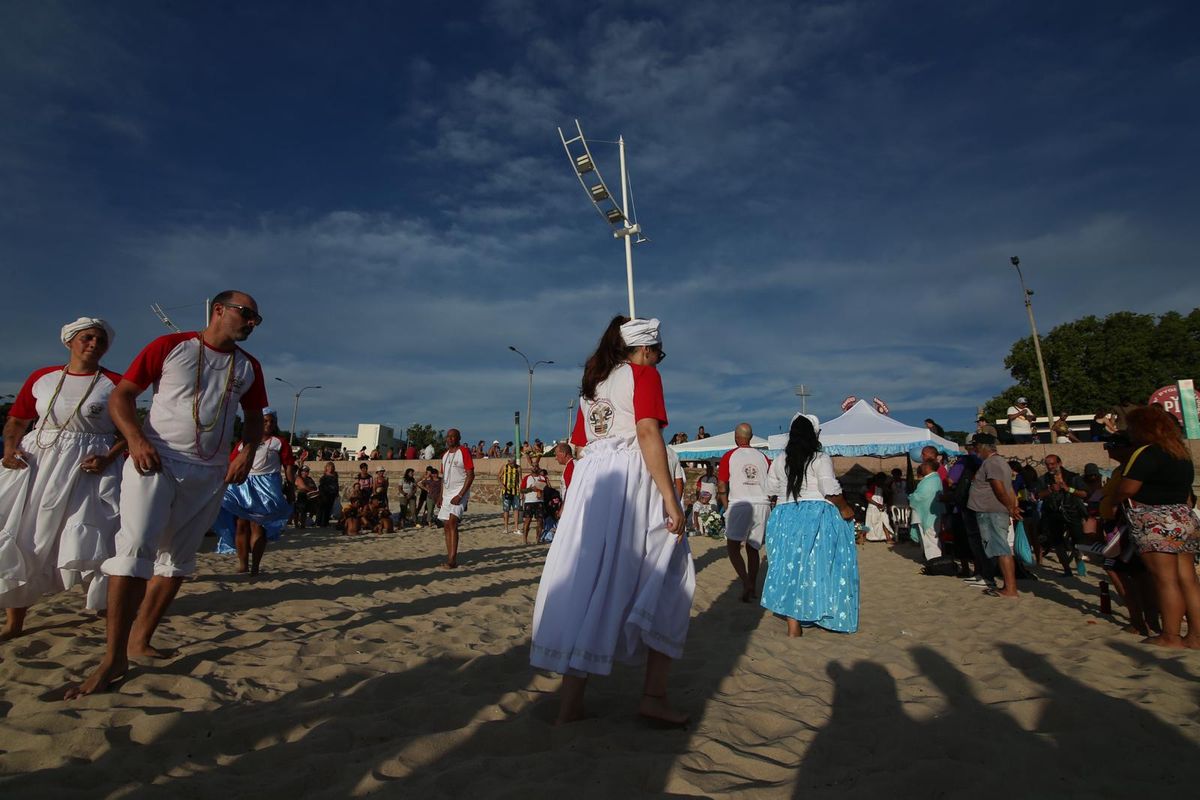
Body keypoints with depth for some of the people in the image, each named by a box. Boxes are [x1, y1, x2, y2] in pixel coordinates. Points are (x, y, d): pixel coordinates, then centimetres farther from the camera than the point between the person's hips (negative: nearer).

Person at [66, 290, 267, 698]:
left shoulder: (248, 367, 10)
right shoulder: (169, 346, 0)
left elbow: (254, 416, 18)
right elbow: (120, 395, 0)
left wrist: (247, 452, 0)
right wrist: (137, 439, -16)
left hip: (211, 472, 4)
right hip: (155, 461, -4)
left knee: (177, 558, 7)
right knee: (134, 546, -14)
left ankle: (140, 641, 19)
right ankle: (114, 658, -7)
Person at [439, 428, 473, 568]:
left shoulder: (464, 452, -8)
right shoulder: (444, 455, 15)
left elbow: (471, 475, -13)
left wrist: (460, 495, -20)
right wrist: (441, 496, 12)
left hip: (459, 492, -8)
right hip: (447, 493, 8)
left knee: (452, 521, -21)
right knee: (446, 525, 5)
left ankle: (453, 558, -21)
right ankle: (449, 557, 12)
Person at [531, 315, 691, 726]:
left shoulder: (591, 382, 21)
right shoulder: (644, 375, -1)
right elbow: (648, 434, -15)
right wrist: (670, 498, -18)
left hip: (589, 482, 7)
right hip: (632, 482, -7)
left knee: (587, 582, 7)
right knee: (666, 583, 6)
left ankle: (570, 701, 11)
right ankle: (653, 694, 7)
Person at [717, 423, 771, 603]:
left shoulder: (729, 456, 2)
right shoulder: (763, 456, 12)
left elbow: (721, 488, 0)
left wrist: (726, 507, 11)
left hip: (739, 505, -4)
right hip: (762, 505, 4)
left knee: (733, 547, 3)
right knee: (753, 548, 15)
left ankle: (746, 582, -13)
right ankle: (753, 588, 18)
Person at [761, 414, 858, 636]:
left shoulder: (779, 461, 8)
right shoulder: (820, 459, -5)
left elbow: (772, 492, 11)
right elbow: (830, 490, -12)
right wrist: (844, 508, 2)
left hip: (785, 518, 4)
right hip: (817, 516, -4)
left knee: (791, 566, 6)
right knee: (815, 565, 5)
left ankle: (794, 623, 9)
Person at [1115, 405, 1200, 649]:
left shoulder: (1146, 453, -13)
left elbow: (1126, 489, -19)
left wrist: (1114, 500, 0)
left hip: (1156, 524, -9)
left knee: (1165, 580, -6)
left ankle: (1171, 636, -1)